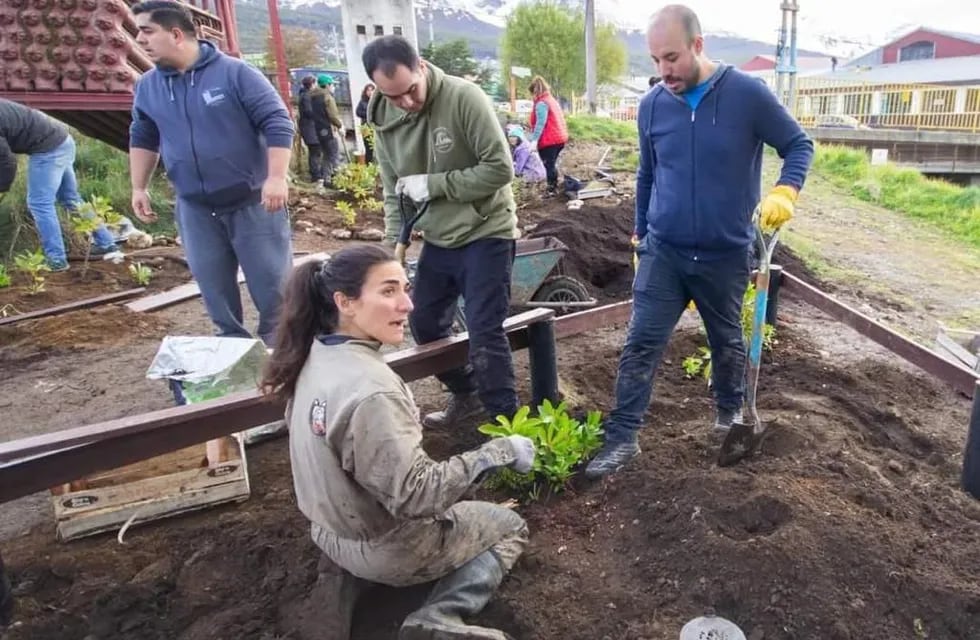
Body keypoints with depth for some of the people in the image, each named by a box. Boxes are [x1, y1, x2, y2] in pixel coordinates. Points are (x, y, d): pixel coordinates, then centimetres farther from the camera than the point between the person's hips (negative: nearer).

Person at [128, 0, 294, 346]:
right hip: (195, 209, 5)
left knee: (271, 282, 2)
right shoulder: (147, 86, 7)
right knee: (214, 288, 10)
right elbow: (142, 139, 20)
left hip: (252, 202, -5)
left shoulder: (234, 73, -10)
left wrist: (276, 178, -21)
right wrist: (138, 188, 15)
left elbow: (277, 123, -12)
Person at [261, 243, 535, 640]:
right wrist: (497, 452, -23)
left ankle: (349, 574, 14)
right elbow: (416, 496, -30)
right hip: (385, 546, -7)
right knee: (510, 528, 14)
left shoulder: (316, 356, -8)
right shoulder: (370, 391, -35)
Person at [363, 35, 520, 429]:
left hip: (485, 234, -7)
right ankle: (466, 396, 36)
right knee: (425, 325, 15)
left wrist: (433, 184, -20)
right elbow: (394, 190, 5)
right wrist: (393, 245, -6)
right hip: (437, 240, 7)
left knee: (484, 334, -8)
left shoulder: (464, 97, -18)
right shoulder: (384, 119, -1)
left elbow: (500, 168, -20)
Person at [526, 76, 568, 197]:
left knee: (548, 165, -3)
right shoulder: (552, 100, 17)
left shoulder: (541, 103, -13)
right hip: (559, 138, 10)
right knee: (552, 164, 18)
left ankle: (552, 190, 0)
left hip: (548, 140, -10)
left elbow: (540, 123, -23)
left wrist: (534, 140, -28)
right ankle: (554, 187, 26)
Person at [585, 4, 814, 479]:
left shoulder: (748, 94, -11)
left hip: (726, 255, -1)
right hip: (662, 252, 2)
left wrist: (784, 191, -20)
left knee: (726, 341, 17)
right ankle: (622, 438, 6)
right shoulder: (651, 105, -1)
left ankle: (731, 411, 43)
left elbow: (799, 144, -1)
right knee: (641, 345, -2)